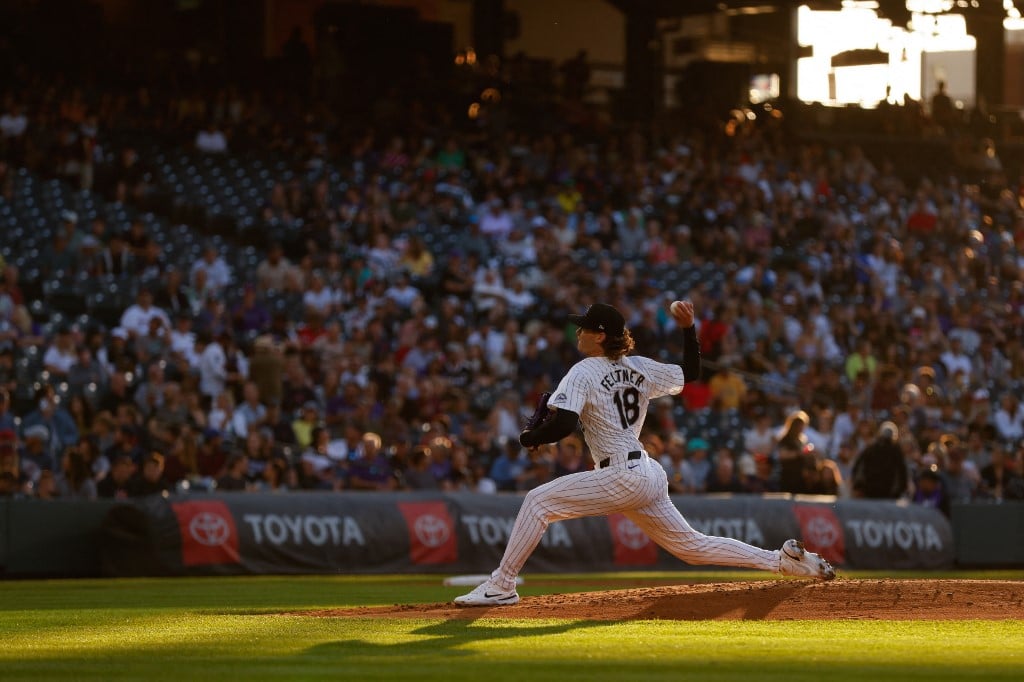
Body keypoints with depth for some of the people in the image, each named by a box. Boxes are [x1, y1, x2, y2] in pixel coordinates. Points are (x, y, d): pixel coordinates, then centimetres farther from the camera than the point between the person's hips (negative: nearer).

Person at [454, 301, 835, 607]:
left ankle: (502, 585, -11)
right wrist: (688, 328, 23)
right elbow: (692, 373, 23)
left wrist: (529, 439, -3)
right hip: (649, 477, 8)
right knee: (690, 545, 16)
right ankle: (784, 560, 11)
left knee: (538, 501, -6)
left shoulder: (584, 373, -8)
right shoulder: (640, 368, 12)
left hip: (620, 478, -8)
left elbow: (563, 425, -20)